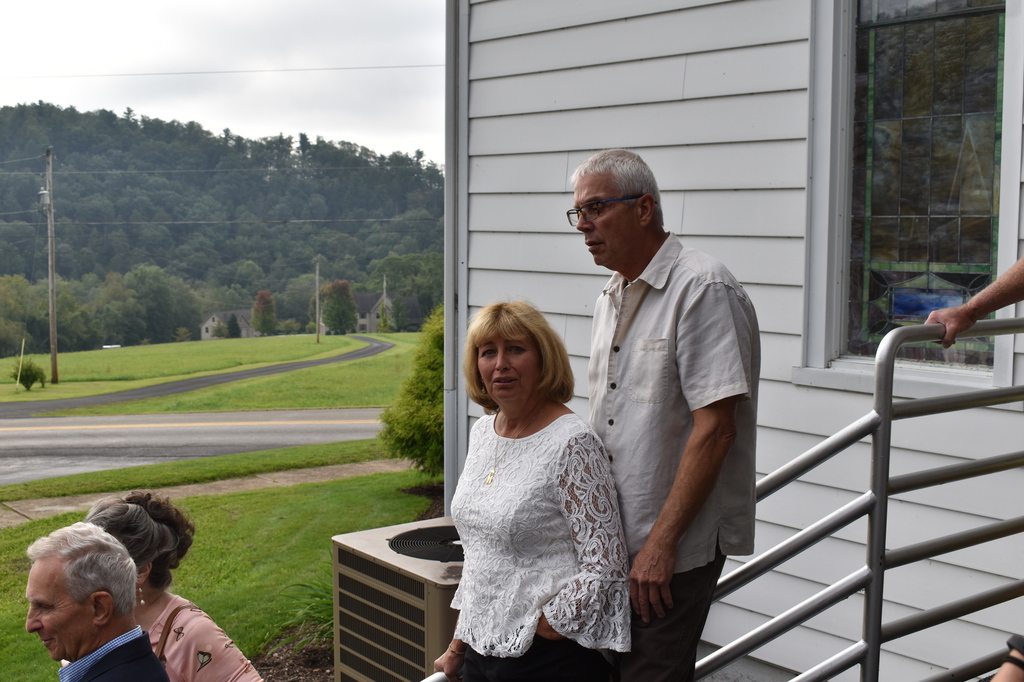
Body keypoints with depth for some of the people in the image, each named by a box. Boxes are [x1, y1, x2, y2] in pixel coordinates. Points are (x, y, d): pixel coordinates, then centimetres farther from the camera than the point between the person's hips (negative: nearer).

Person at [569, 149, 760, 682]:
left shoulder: (702, 289, -14)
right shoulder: (611, 297, 13)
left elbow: (715, 428, -20)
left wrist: (661, 541, -20)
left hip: (676, 548, -8)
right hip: (610, 539, 8)